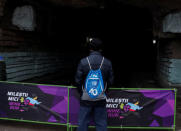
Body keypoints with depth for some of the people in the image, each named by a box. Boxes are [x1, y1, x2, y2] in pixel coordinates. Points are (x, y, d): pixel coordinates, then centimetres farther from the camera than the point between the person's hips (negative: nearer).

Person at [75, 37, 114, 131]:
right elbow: (110, 81, 3)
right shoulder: (107, 62, -4)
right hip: (101, 98, 1)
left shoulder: (83, 62, -9)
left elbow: (78, 80, -3)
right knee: (101, 123, 10)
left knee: (83, 123, 9)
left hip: (86, 98, -1)